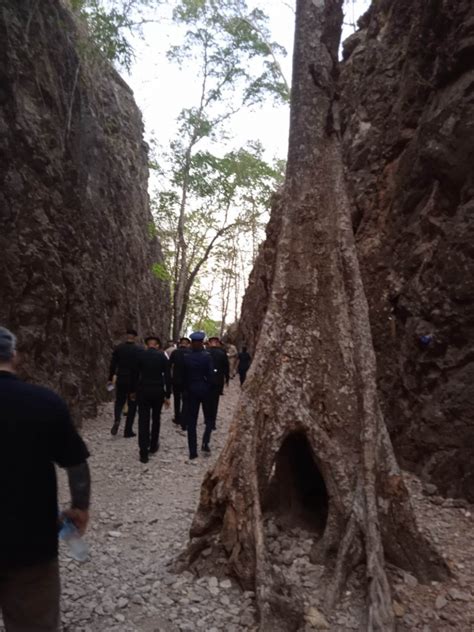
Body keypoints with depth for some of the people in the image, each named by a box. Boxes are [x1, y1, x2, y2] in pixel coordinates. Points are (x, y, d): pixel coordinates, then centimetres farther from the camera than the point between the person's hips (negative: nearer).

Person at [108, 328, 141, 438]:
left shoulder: (118, 348, -1)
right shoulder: (138, 350, -8)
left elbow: (113, 364, 1)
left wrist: (110, 379, 9)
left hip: (121, 380, 2)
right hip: (134, 381, -2)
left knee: (119, 401, 19)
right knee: (132, 405, 8)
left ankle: (116, 420, -9)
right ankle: (128, 431, 10)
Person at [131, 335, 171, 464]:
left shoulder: (140, 355, -2)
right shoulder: (162, 356, -3)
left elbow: (135, 374, 3)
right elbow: (167, 377, -5)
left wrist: (134, 391, 15)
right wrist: (167, 395, 0)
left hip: (143, 391, 0)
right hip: (158, 391, 0)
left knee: (143, 421, 0)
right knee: (156, 419, 18)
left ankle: (144, 453, -5)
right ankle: (153, 446, 30)